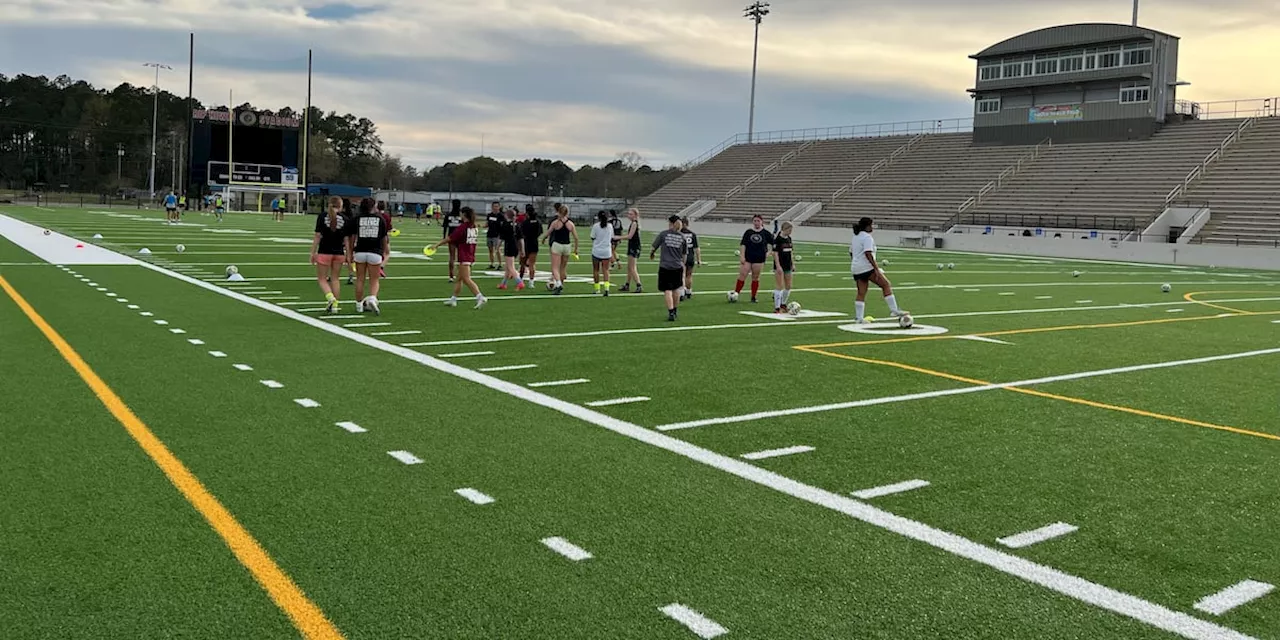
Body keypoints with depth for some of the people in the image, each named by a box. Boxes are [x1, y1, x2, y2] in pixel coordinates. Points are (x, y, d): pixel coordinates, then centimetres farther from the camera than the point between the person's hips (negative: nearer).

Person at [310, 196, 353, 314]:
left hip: (324, 252, -2)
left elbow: (318, 236, -7)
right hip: (339, 252, 2)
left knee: (322, 279, 7)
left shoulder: (322, 216, -5)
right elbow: (347, 239, -1)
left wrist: (313, 252, -1)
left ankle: (330, 298, -16)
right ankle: (334, 305, 13)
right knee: (335, 279, 13)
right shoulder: (344, 219, -1)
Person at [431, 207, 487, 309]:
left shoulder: (462, 227, -14)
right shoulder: (473, 227, 8)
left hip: (464, 257, -8)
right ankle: (453, 299, 21)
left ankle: (480, 297, -19)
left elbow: (449, 239, -12)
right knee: (459, 278, 15)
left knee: (467, 279, -9)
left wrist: (437, 244, -4)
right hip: (471, 256, 8)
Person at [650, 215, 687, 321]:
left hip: (665, 266, -3)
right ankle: (675, 310, 35)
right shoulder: (682, 237, 3)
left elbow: (653, 248, 3)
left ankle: (671, 313, -10)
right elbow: (684, 255, 10)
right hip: (678, 267, 3)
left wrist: (651, 254, 25)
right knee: (676, 289, 20)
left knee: (667, 290, -1)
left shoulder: (663, 234, -3)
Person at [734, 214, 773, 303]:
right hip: (747, 258, 0)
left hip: (759, 259, 0)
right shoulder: (748, 232, 4)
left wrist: (769, 252, -2)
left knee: (755, 278, 7)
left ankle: (753, 297, 15)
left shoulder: (765, 233, 2)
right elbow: (743, 245, 1)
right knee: (742, 276, -5)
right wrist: (742, 256, -7)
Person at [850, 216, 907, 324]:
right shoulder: (867, 237, -11)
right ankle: (894, 310, -7)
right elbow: (868, 254, -20)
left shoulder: (856, 237, 17)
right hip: (867, 268, -9)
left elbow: (851, 252, 23)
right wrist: (876, 268, -22)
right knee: (886, 285, -3)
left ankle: (858, 318, 7)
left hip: (856, 269, 9)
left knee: (861, 293, 10)